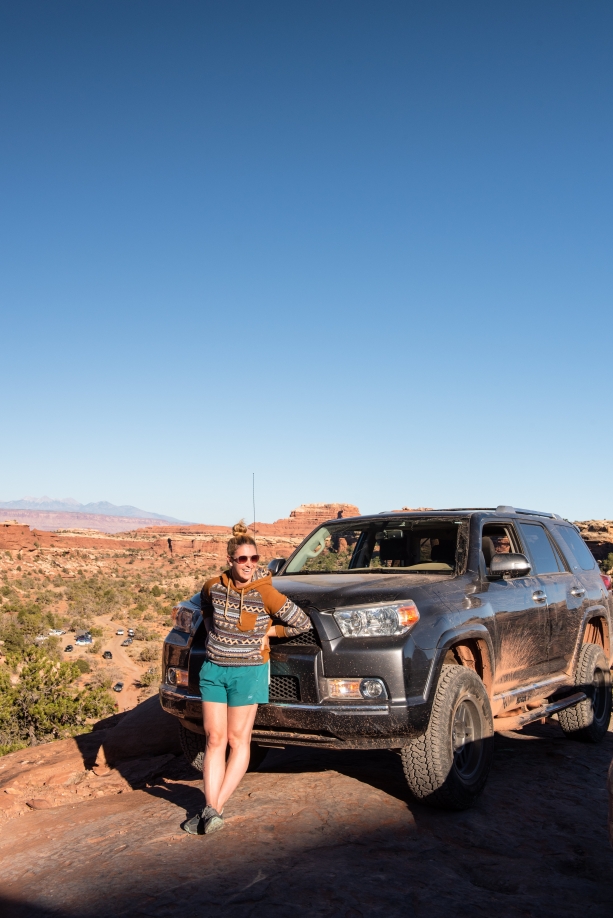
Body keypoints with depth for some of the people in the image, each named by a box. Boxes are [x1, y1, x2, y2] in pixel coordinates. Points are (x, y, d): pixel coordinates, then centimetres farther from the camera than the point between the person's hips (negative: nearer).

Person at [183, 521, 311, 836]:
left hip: (248, 672, -4)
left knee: (238, 740, 4)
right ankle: (211, 808, 9)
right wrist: (214, 634, 10)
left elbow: (302, 623, -8)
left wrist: (269, 633, -6)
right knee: (215, 739, 5)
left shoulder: (265, 593, -15)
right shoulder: (213, 587, -5)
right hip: (213, 670, 4)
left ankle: (214, 809, 11)